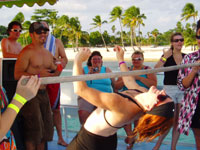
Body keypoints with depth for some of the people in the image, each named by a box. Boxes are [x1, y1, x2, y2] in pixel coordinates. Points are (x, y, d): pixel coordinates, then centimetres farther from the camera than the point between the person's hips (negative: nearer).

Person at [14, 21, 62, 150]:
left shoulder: (48, 54, 13)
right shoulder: (27, 52, -11)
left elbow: (54, 71, 24)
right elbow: (17, 75, -17)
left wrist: (57, 71, 1)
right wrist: (38, 74, -23)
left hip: (43, 93, 8)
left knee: (46, 127, 13)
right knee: (34, 128, -5)